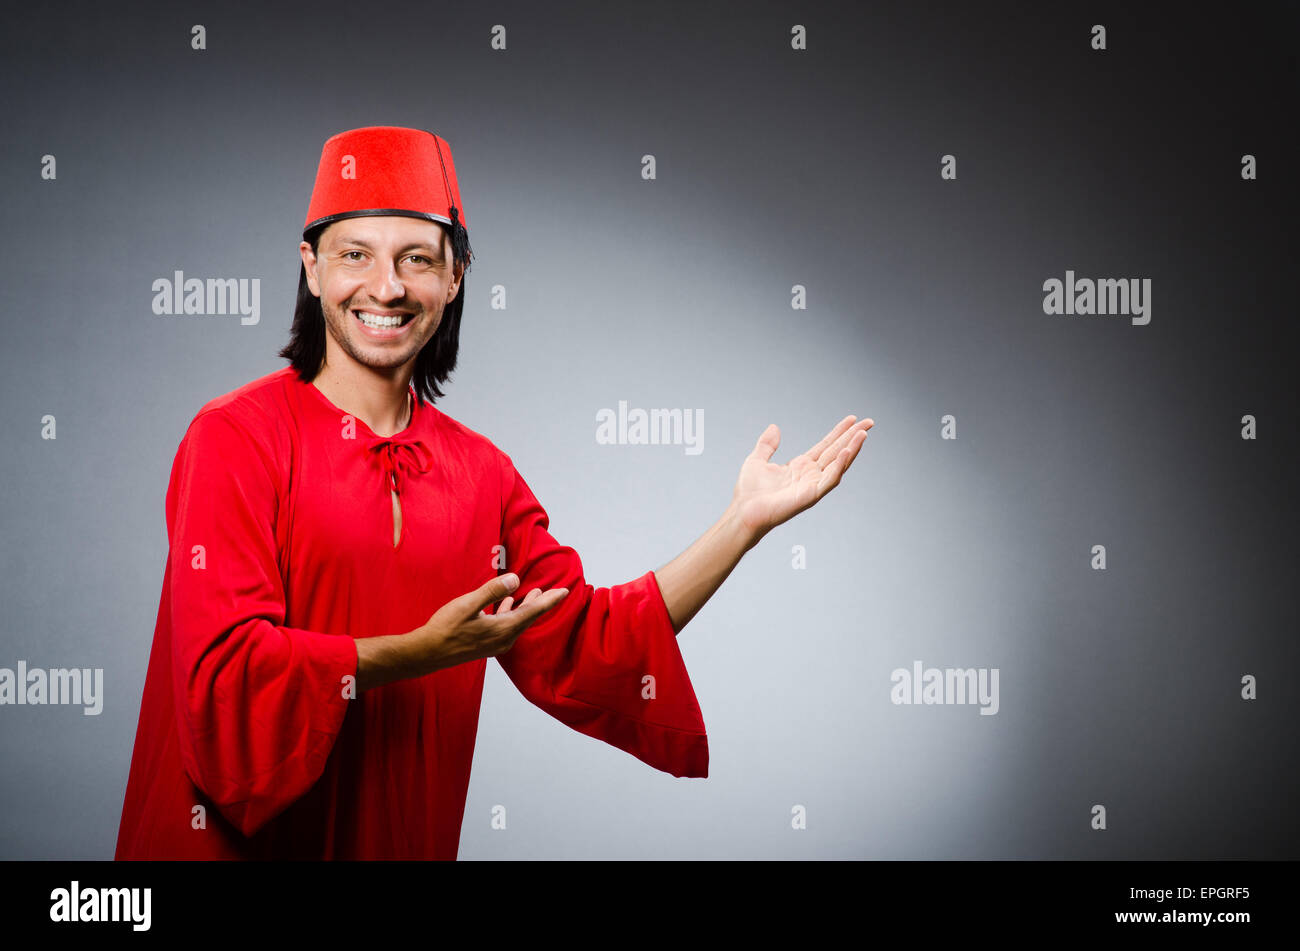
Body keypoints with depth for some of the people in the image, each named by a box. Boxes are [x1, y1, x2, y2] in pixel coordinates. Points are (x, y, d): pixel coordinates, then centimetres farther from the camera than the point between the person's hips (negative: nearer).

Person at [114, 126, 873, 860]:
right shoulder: (236, 439, -12)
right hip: (233, 844, -5)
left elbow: (581, 645, 5)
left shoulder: (482, 473, 5)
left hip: (408, 840, 5)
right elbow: (225, 672, -19)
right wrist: (426, 652, -25)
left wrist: (747, 520, 1)